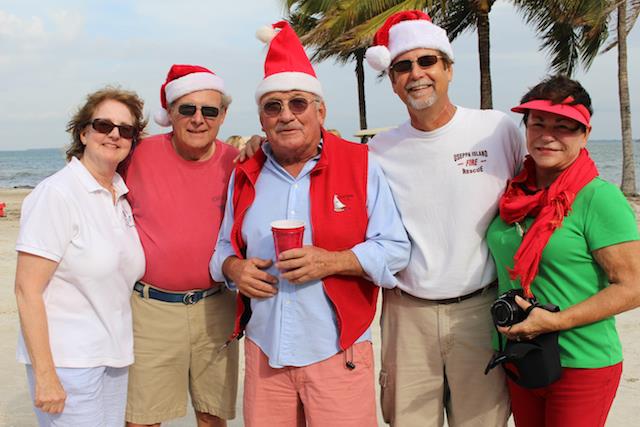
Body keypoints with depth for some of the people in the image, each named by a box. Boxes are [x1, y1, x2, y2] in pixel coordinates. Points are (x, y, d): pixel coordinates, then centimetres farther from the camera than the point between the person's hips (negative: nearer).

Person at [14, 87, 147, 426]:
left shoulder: (121, 194, 8)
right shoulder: (56, 194, -13)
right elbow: (27, 290, -15)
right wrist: (44, 375, -17)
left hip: (114, 356, 7)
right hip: (67, 360, -7)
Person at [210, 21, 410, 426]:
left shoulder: (360, 165, -4)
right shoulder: (246, 175, 7)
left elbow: (395, 249, -6)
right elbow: (225, 247, 18)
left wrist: (332, 261, -20)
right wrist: (235, 268, -5)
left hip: (338, 352, -3)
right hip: (264, 349, 4)